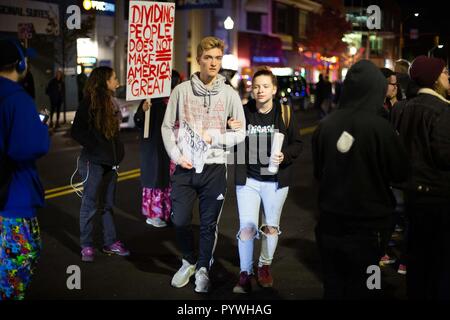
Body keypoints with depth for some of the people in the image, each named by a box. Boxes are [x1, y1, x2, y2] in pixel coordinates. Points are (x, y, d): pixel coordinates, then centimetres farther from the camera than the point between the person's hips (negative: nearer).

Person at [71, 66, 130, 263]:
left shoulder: (108, 102, 12)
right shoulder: (89, 103, -11)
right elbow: (77, 132, -14)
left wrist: (117, 154, 8)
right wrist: (96, 148, -14)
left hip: (110, 162, 7)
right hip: (93, 162, -7)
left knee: (108, 204, 13)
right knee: (90, 204, 0)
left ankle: (110, 243, 21)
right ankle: (86, 246, 9)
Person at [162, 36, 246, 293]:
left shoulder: (230, 94, -2)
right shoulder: (181, 90, 0)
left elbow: (240, 134, 2)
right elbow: (167, 126, 6)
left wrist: (213, 137, -10)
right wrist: (176, 155, -5)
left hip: (214, 168, 0)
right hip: (185, 168, 1)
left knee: (209, 225, 8)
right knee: (180, 221, 2)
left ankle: (203, 268, 29)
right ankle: (189, 261, 29)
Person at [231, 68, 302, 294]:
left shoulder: (285, 113, -4)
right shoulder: (243, 112, -2)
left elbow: (297, 144, 1)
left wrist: (284, 156, -18)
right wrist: (232, 132, -15)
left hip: (276, 180, 1)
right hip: (248, 179, -1)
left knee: (271, 227, 15)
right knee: (246, 228, -7)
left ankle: (265, 266, 36)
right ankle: (245, 274, 8)